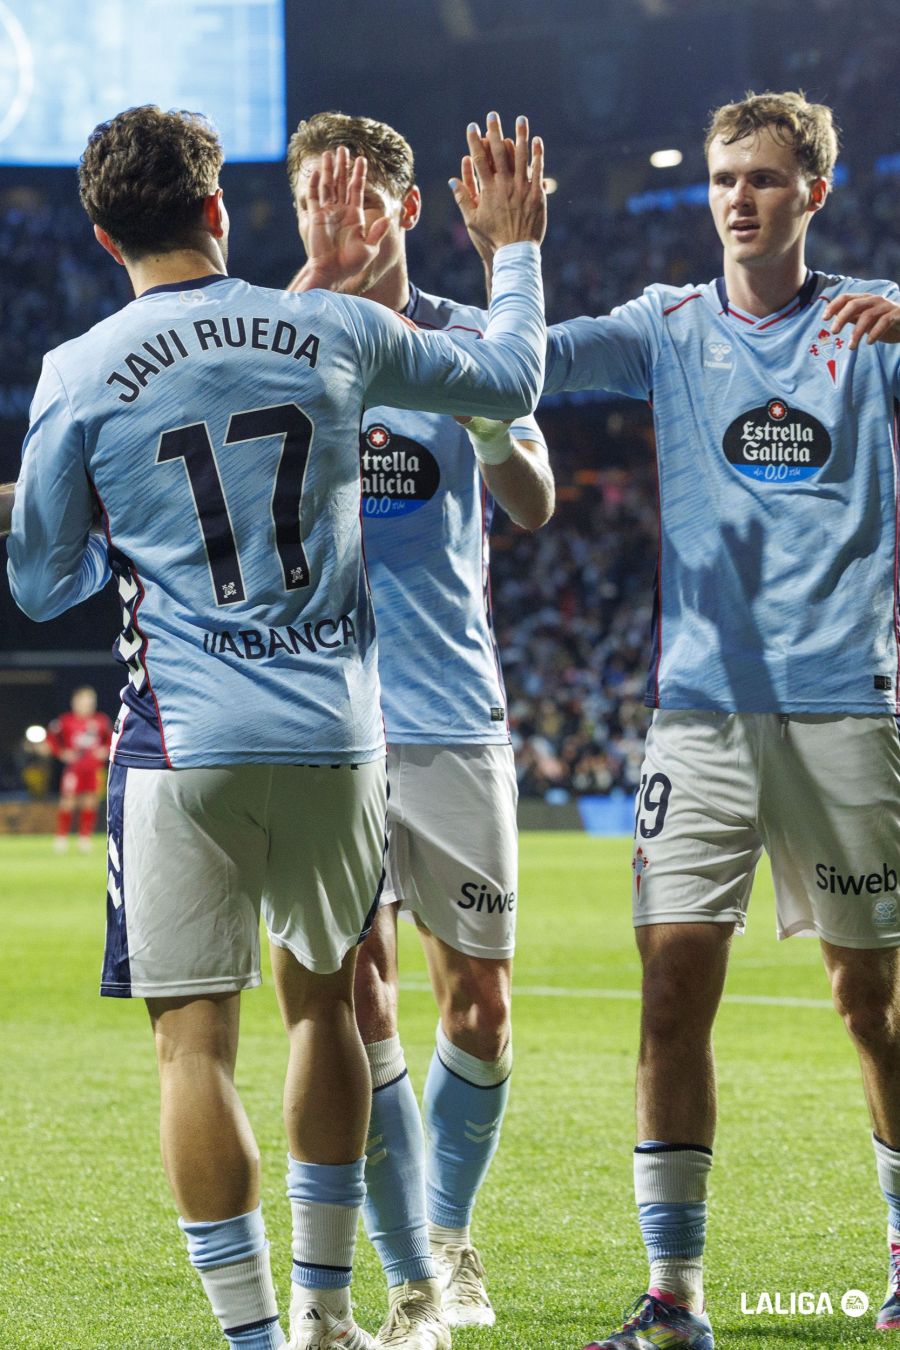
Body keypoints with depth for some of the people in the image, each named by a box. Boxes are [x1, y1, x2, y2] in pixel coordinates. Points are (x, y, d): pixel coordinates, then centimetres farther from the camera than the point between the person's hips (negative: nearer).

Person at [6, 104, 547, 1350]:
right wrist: (517, 252, 36)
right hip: (338, 735, 3)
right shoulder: (338, 333, 2)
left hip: (187, 745, -3)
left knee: (195, 1040, 1)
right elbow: (509, 381, 19)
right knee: (322, 1002, 20)